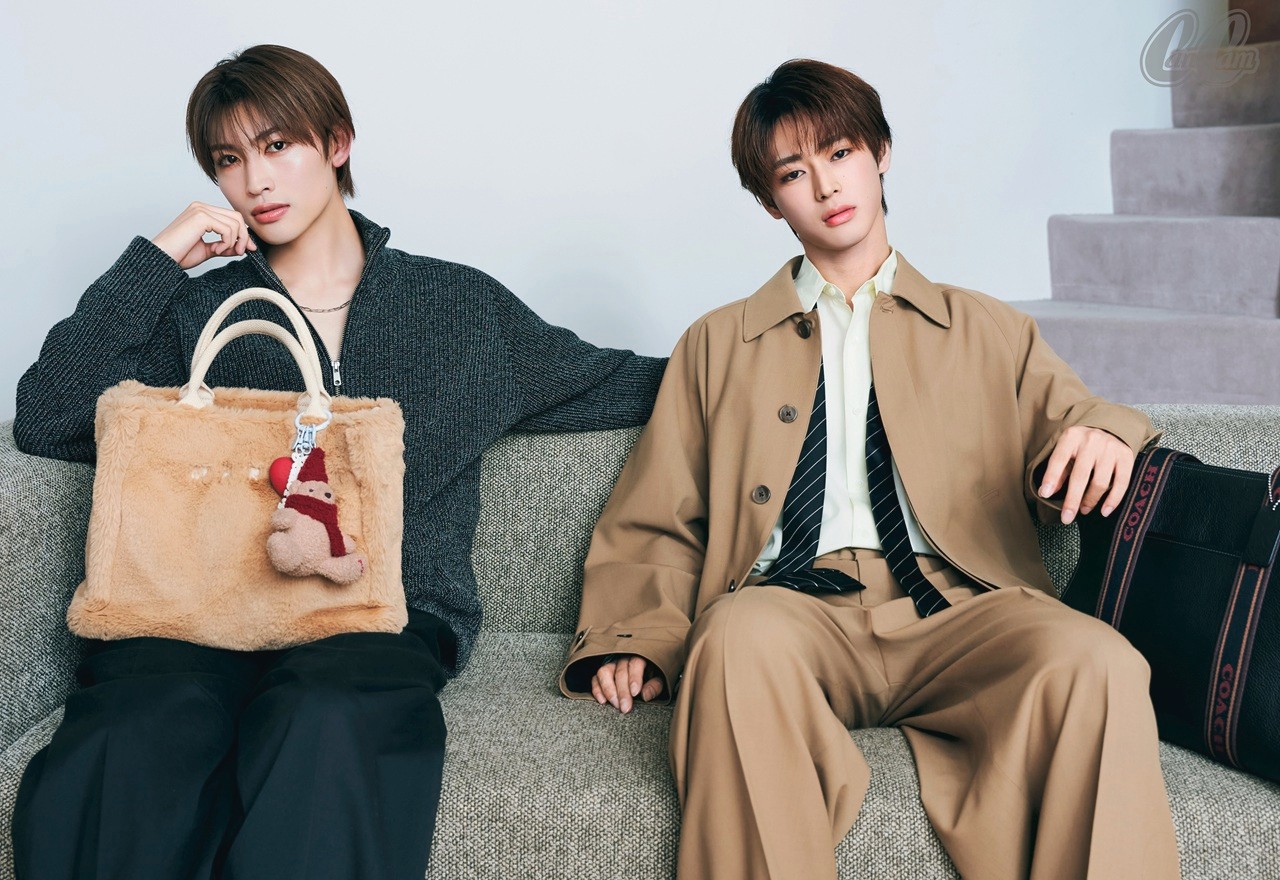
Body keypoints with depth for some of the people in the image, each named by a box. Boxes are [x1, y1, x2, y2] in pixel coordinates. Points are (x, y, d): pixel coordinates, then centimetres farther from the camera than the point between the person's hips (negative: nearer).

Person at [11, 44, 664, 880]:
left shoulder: (461, 305, 17)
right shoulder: (197, 313, 17)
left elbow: (608, 384, 23)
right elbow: (45, 420, 6)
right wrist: (158, 259, 5)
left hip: (386, 614, 0)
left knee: (319, 724, -38)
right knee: (122, 753, -34)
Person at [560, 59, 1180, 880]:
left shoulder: (986, 331, 26)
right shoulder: (718, 344, 25)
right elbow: (656, 526, 19)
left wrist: (1099, 434, -8)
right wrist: (636, 640, -1)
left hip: (951, 606, 1)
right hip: (791, 606, 0)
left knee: (1098, 662, -32)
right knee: (740, 637, -36)